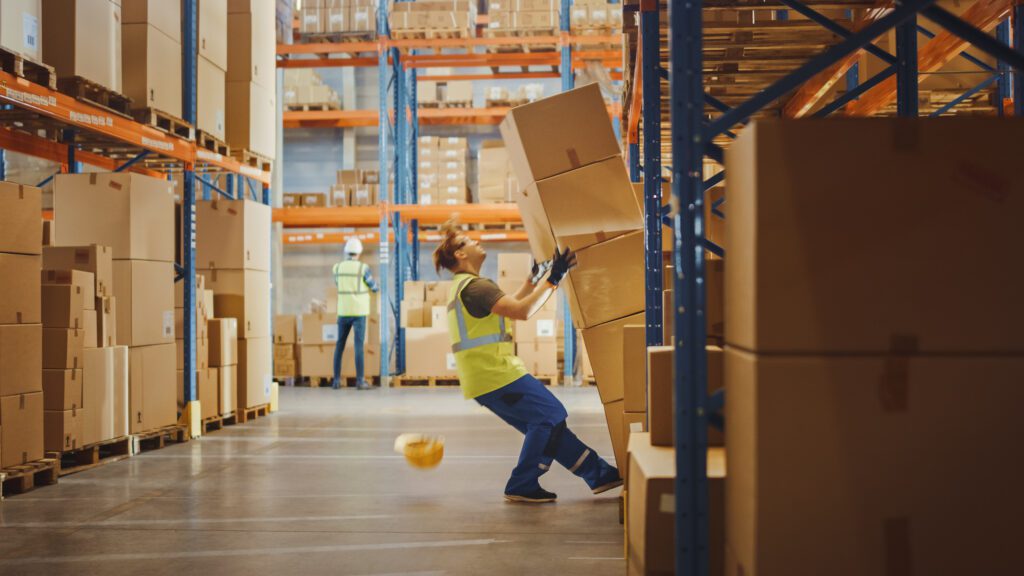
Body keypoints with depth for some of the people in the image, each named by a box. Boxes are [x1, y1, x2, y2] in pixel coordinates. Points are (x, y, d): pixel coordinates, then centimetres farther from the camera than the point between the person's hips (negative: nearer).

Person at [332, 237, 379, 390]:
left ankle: (337, 380, 8)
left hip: (343, 311, 3)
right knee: (359, 345, -5)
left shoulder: (337, 267, 3)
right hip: (359, 311, -3)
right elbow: (374, 287, 4)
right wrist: (375, 287, 30)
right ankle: (360, 380, -8)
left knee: (340, 345, 10)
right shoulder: (363, 268, -9)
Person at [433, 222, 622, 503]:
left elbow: (509, 305, 28)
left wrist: (534, 278, 27)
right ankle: (522, 486, -3)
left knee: (546, 422, 12)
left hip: (484, 379, 11)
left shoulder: (462, 287, 20)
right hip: (496, 375, -11)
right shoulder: (475, 286, -15)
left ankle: (599, 473, 16)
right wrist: (553, 279, -19)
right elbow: (522, 311, -25)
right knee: (551, 415, -7)